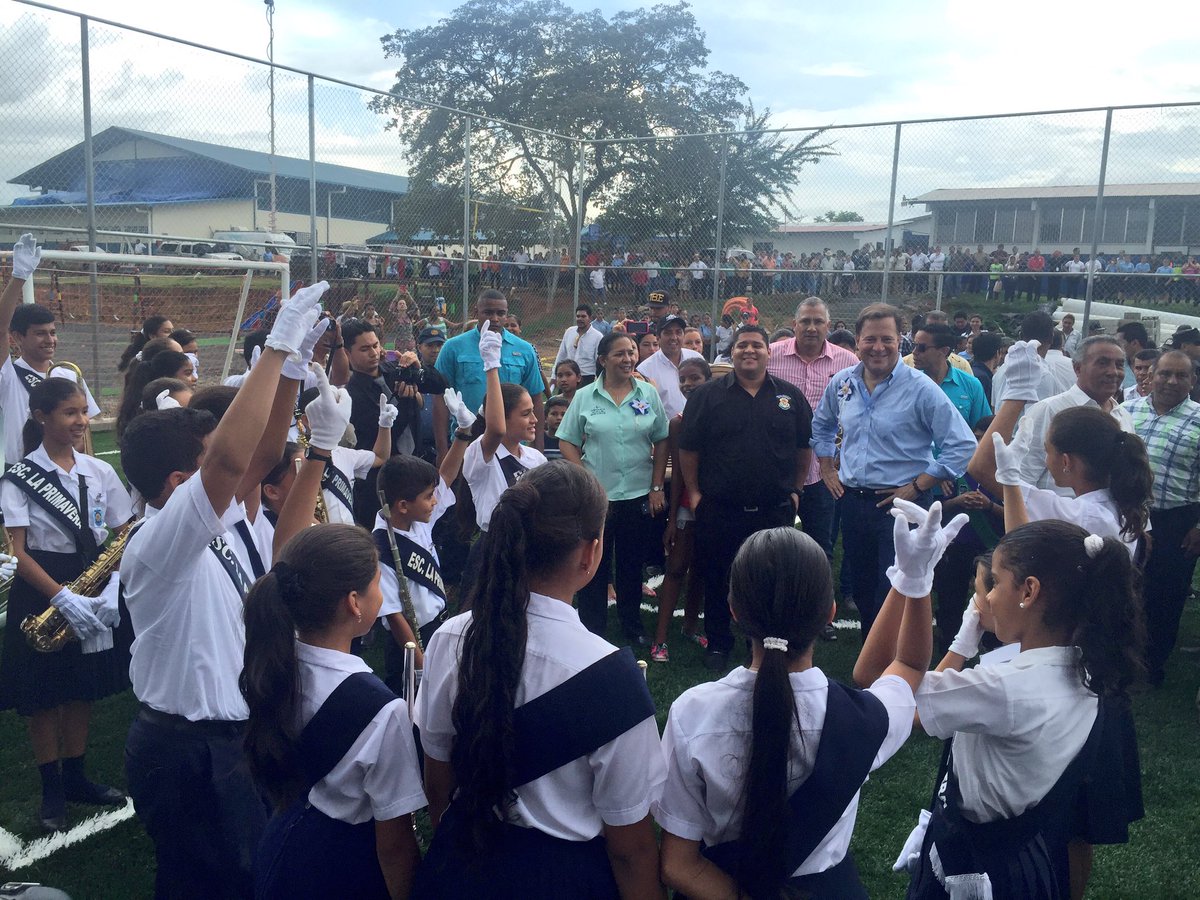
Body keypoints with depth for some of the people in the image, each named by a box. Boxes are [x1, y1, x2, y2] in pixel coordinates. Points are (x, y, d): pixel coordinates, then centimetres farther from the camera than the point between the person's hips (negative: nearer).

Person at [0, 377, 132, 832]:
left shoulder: (99, 471, 1)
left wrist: (116, 587, -12)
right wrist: (61, 596, -25)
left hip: (93, 588, 4)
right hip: (40, 593, -3)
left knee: (83, 687, 14)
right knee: (43, 692, 7)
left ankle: (75, 777, 31)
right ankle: (52, 789, 23)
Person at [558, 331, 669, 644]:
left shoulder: (648, 394, 2)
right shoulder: (585, 397, -2)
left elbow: (661, 442, 6)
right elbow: (567, 443, 0)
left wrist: (657, 487, 2)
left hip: (639, 495, 1)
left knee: (632, 565, 14)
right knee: (594, 566, 7)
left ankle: (632, 627, 31)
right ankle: (591, 630, 21)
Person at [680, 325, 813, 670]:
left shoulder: (790, 396, 5)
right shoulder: (707, 395, -1)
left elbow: (804, 447, 11)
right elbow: (688, 448, 1)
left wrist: (795, 489, 7)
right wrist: (694, 492, -2)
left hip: (775, 510, 1)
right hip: (719, 509, -1)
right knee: (717, 581, 9)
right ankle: (718, 644, 26)